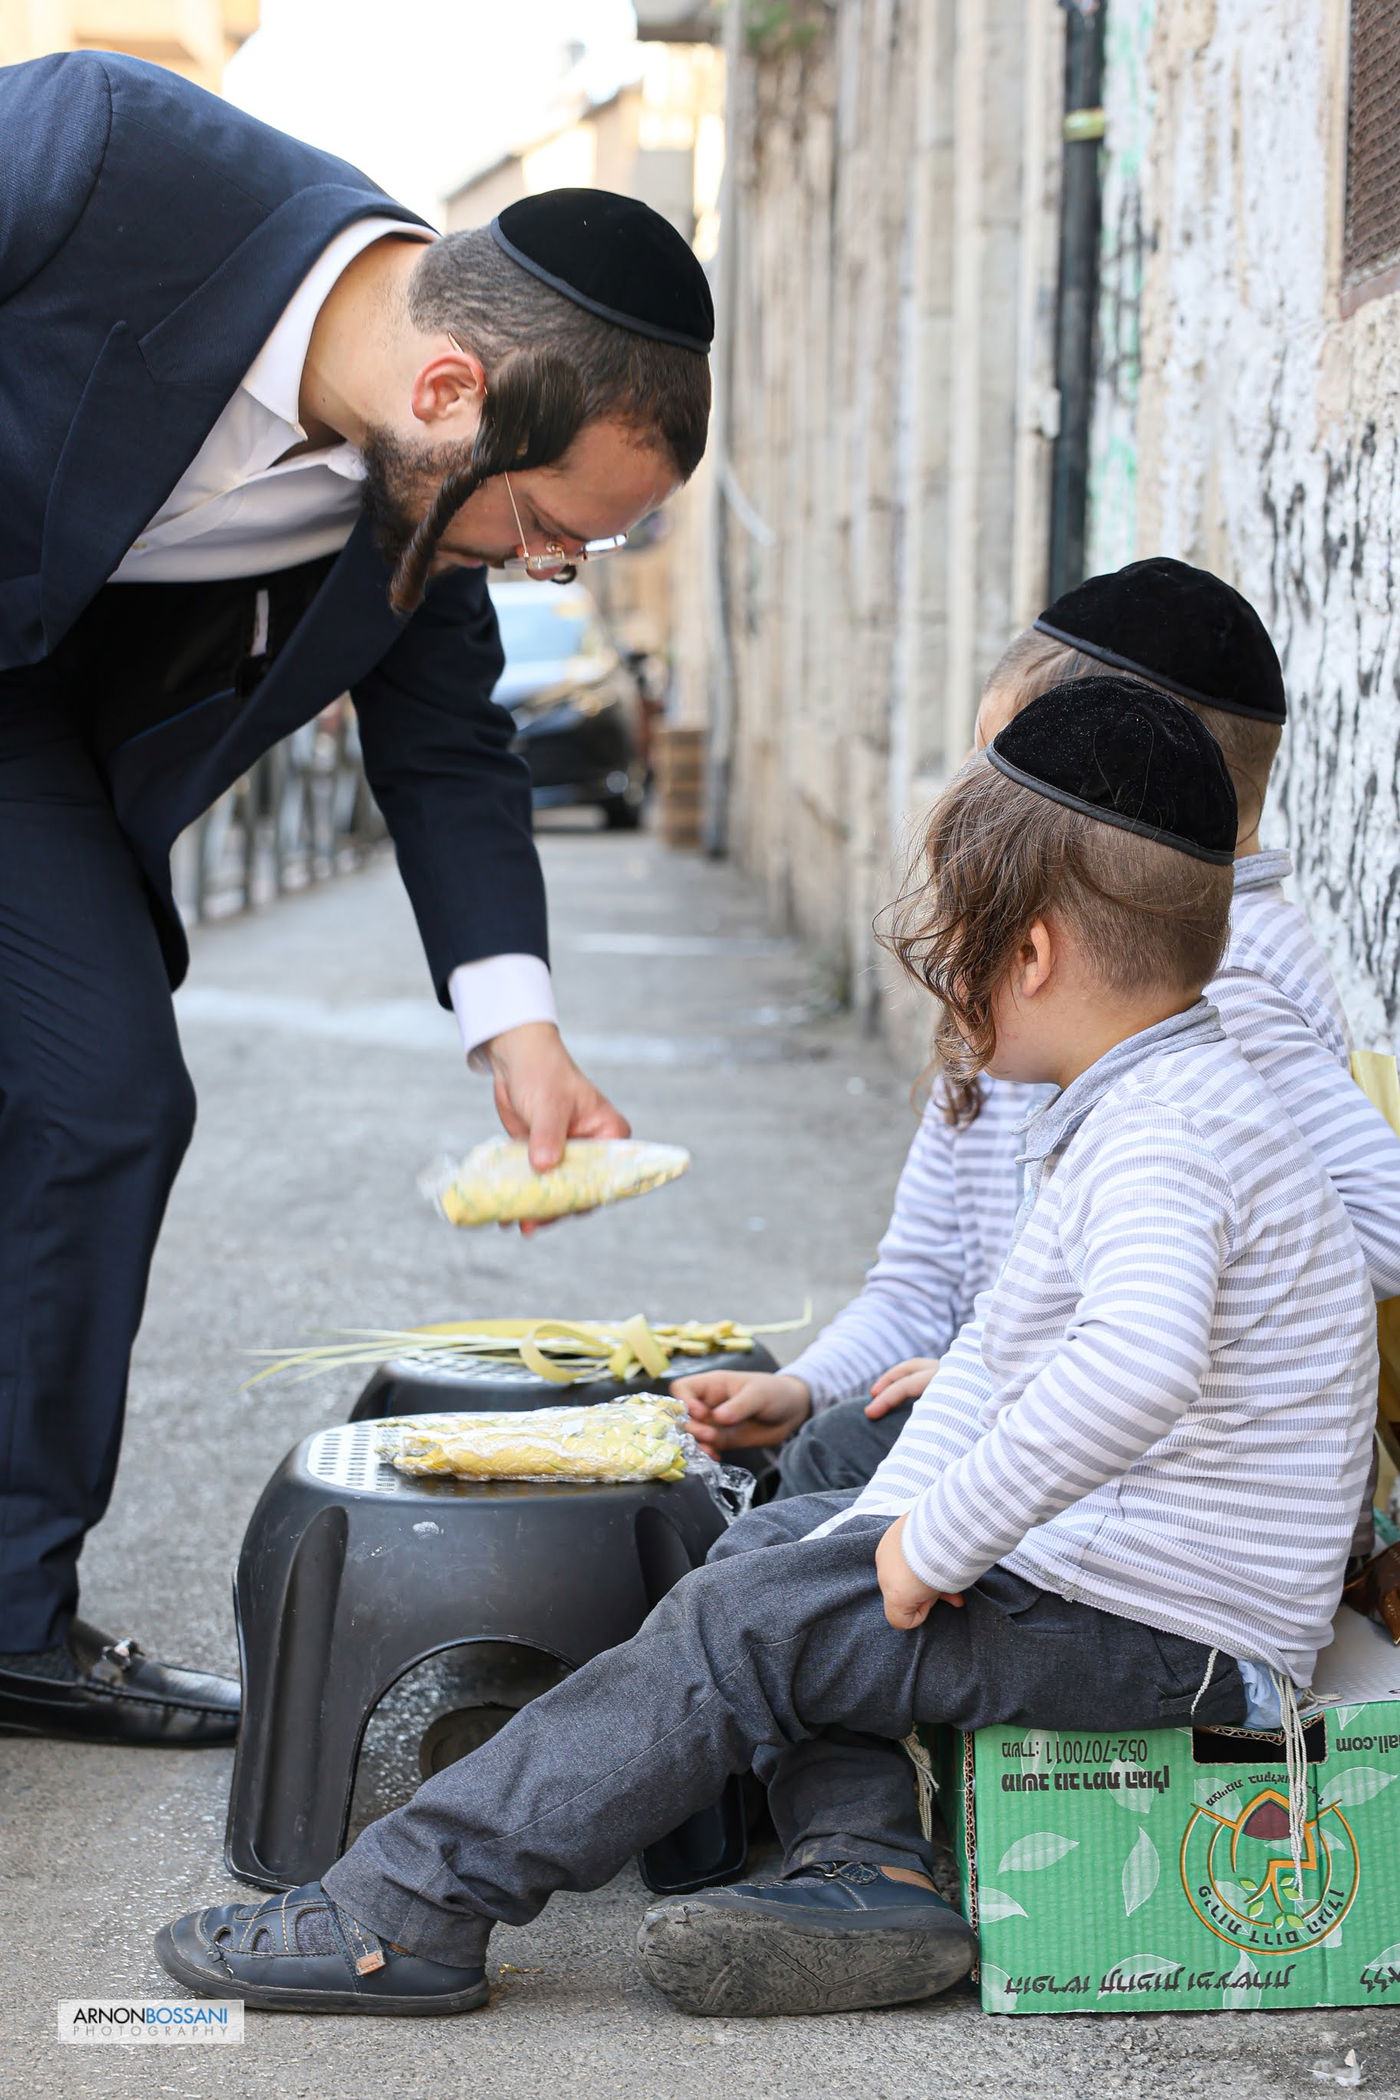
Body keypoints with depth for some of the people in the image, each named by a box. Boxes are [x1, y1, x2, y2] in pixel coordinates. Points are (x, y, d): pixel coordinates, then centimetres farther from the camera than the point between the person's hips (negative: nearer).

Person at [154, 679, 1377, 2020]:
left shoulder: (1163, 1139, -23)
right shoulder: (1134, 1109, 13)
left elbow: (1135, 1367, -43)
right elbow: (1000, 1354, 18)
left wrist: (941, 1543, -32)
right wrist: (882, 1533, 7)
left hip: (1167, 1633, -11)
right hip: (1102, 1561, 11)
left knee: (743, 1630, -12)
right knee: (778, 1543, 18)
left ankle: (407, 1912, -7)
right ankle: (868, 1869, 0)